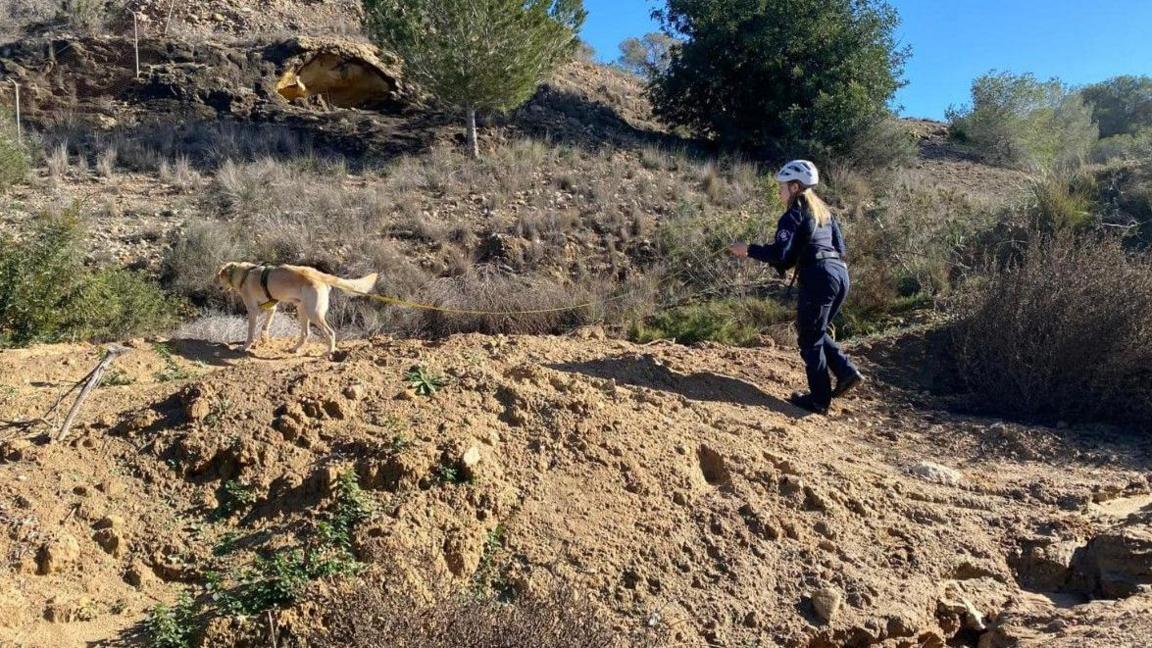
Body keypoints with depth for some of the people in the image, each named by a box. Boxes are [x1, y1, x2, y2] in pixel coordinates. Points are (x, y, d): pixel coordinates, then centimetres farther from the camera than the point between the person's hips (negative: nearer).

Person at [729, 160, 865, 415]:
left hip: (819, 279, -8)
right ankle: (847, 372, 11)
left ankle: (818, 400, 9)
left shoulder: (793, 216, -4)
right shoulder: (822, 210, 20)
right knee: (817, 333, 23)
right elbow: (839, 247, 19)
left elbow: (779, 254, -16)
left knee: (810, 340, 3)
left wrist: (748, 249, -5)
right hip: (840, 274, 8)